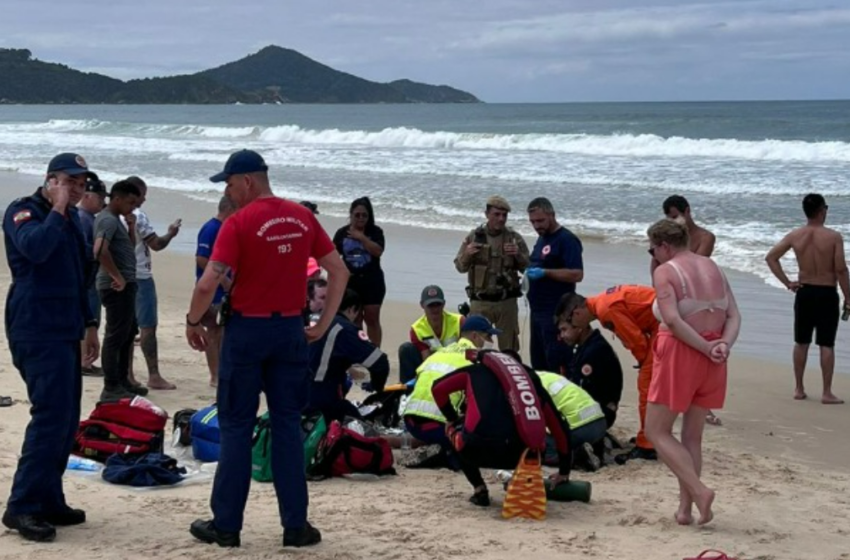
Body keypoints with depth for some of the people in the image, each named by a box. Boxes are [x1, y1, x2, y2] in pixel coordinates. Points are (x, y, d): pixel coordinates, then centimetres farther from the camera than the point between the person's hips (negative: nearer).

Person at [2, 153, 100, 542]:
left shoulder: (71, 219, 18)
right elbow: (36, 248, -31)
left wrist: (88, 324, 22)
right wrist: (57, 210, -20)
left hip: (65, 332, 9)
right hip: (36, 332, -9)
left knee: (65, 421, 9)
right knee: (51, 416, -16)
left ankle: (49, 501, 17)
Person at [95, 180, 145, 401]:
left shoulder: (115, 219, 17)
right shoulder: (109, 220, -15)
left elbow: (129, 246, 25)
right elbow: (100, 250, -30)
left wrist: (131, 227, 8)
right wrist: (118, 277, -25)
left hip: (125, 284, 11)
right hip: (117, 286, -11)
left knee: (128, 332, 18)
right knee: (116, 336, -7)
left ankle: (122, 381, 28)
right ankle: (111, 388, -3)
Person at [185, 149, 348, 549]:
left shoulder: (239, 223, -11)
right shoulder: (302, 218, 5)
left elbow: (208, 284, -18)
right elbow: (339, 272, 8)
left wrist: (193, 323, -2)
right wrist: (323, 324, 12)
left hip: (247, 329, -4)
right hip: (290, 330, 4)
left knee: (236, 428, 5)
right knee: (287, 426, 10)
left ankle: (226, 525, 11)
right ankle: (296, 526, 10)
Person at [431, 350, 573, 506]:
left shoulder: (476, 371, 25)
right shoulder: (530, 377, 27)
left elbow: (438, 388, 28)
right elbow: (559, 427, 29)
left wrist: (452, 418, 45)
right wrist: (564, 472, 40)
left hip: (480, 449, -2)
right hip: (521, 454, 2)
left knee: (454, 428, 33)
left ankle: (479, 490, 21)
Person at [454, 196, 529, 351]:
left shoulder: (514, 238, 2)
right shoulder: (473, 237, 1)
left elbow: (528, 268, 3)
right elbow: (460, 267, 3)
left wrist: (518, 255, -17)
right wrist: (467, 255, -18)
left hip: (507, 302, 0)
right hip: (480, 302, 0)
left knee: (509, 347, 6)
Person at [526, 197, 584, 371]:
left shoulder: (567, 239, -12)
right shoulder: (542, 239, 16)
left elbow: (577, 274, -20)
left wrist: (545, 273, -24)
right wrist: (530, 273, 10)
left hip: (556, 314, -9)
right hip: (538, 311, 9)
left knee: (557, 365, -8)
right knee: (538, 366, 13)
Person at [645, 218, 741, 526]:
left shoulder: (665, 272, -9)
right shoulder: (714, 268, 12)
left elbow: (672, 320, -21)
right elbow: (734, 316, 4)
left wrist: (706, 348, -16)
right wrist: (723, 345, -9)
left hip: (679, 353, -7)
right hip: (711, 362, 7)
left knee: (657, 431, 4)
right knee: (692, 435, 14)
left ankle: (699, 490, -10)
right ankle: (685, 508, 13)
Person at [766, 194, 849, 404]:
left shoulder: (795, 236, -2)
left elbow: (771, 257, -1)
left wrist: (787, 282, 3)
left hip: (804, 292, 4)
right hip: (827, 294, -4)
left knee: (801, 343, 13)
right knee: (826, 345, 1)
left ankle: (799, 389, 19)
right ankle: (827, 393, 2)